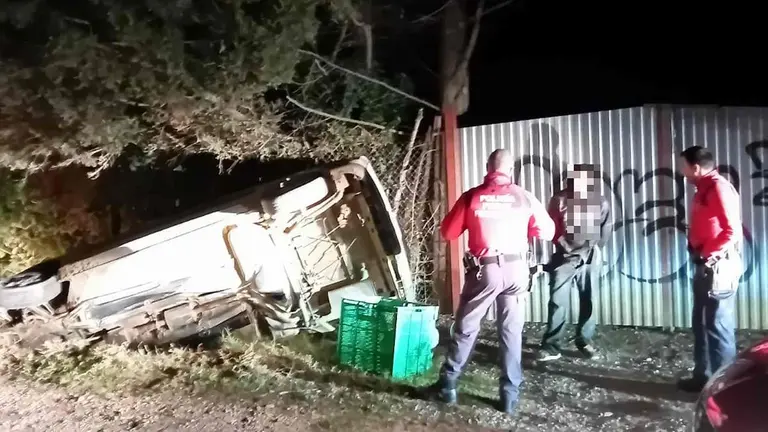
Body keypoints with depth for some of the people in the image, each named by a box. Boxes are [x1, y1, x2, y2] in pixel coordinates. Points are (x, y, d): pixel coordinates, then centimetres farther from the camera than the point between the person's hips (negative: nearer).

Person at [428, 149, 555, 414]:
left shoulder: (472, 197, -3)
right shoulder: (524, 198, 0)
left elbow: (447, 233, 2)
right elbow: (547, 232, 8)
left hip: (485, 270, -1)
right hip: (516, 270, 2)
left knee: (465, 328, 11)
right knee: (511, 332, 11)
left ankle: (447, 385, 20)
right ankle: (510, 395, 17)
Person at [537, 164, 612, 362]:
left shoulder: (600, 201, -1)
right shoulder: (560, 199, -7)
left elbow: (607, 227, 8)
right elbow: (551, 227, -3)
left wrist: (596, 248, 4)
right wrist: (564, 246, -7)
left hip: (590, 258, 2)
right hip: (564, 257, -2)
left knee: (588, 301, 11)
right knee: (558, 302, -4)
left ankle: (585, 342, 27)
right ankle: (551, 347, 1)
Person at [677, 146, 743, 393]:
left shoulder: (720, 188, -13)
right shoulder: (704, 190, 16)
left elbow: (732, 230, -21)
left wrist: (710, 255, -18)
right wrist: (699, 256, 9)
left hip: (718, 267, -10)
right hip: (705, 266, 10)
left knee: (718, 325, -2)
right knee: (702, 324, 15)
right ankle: (703, 376, 25)